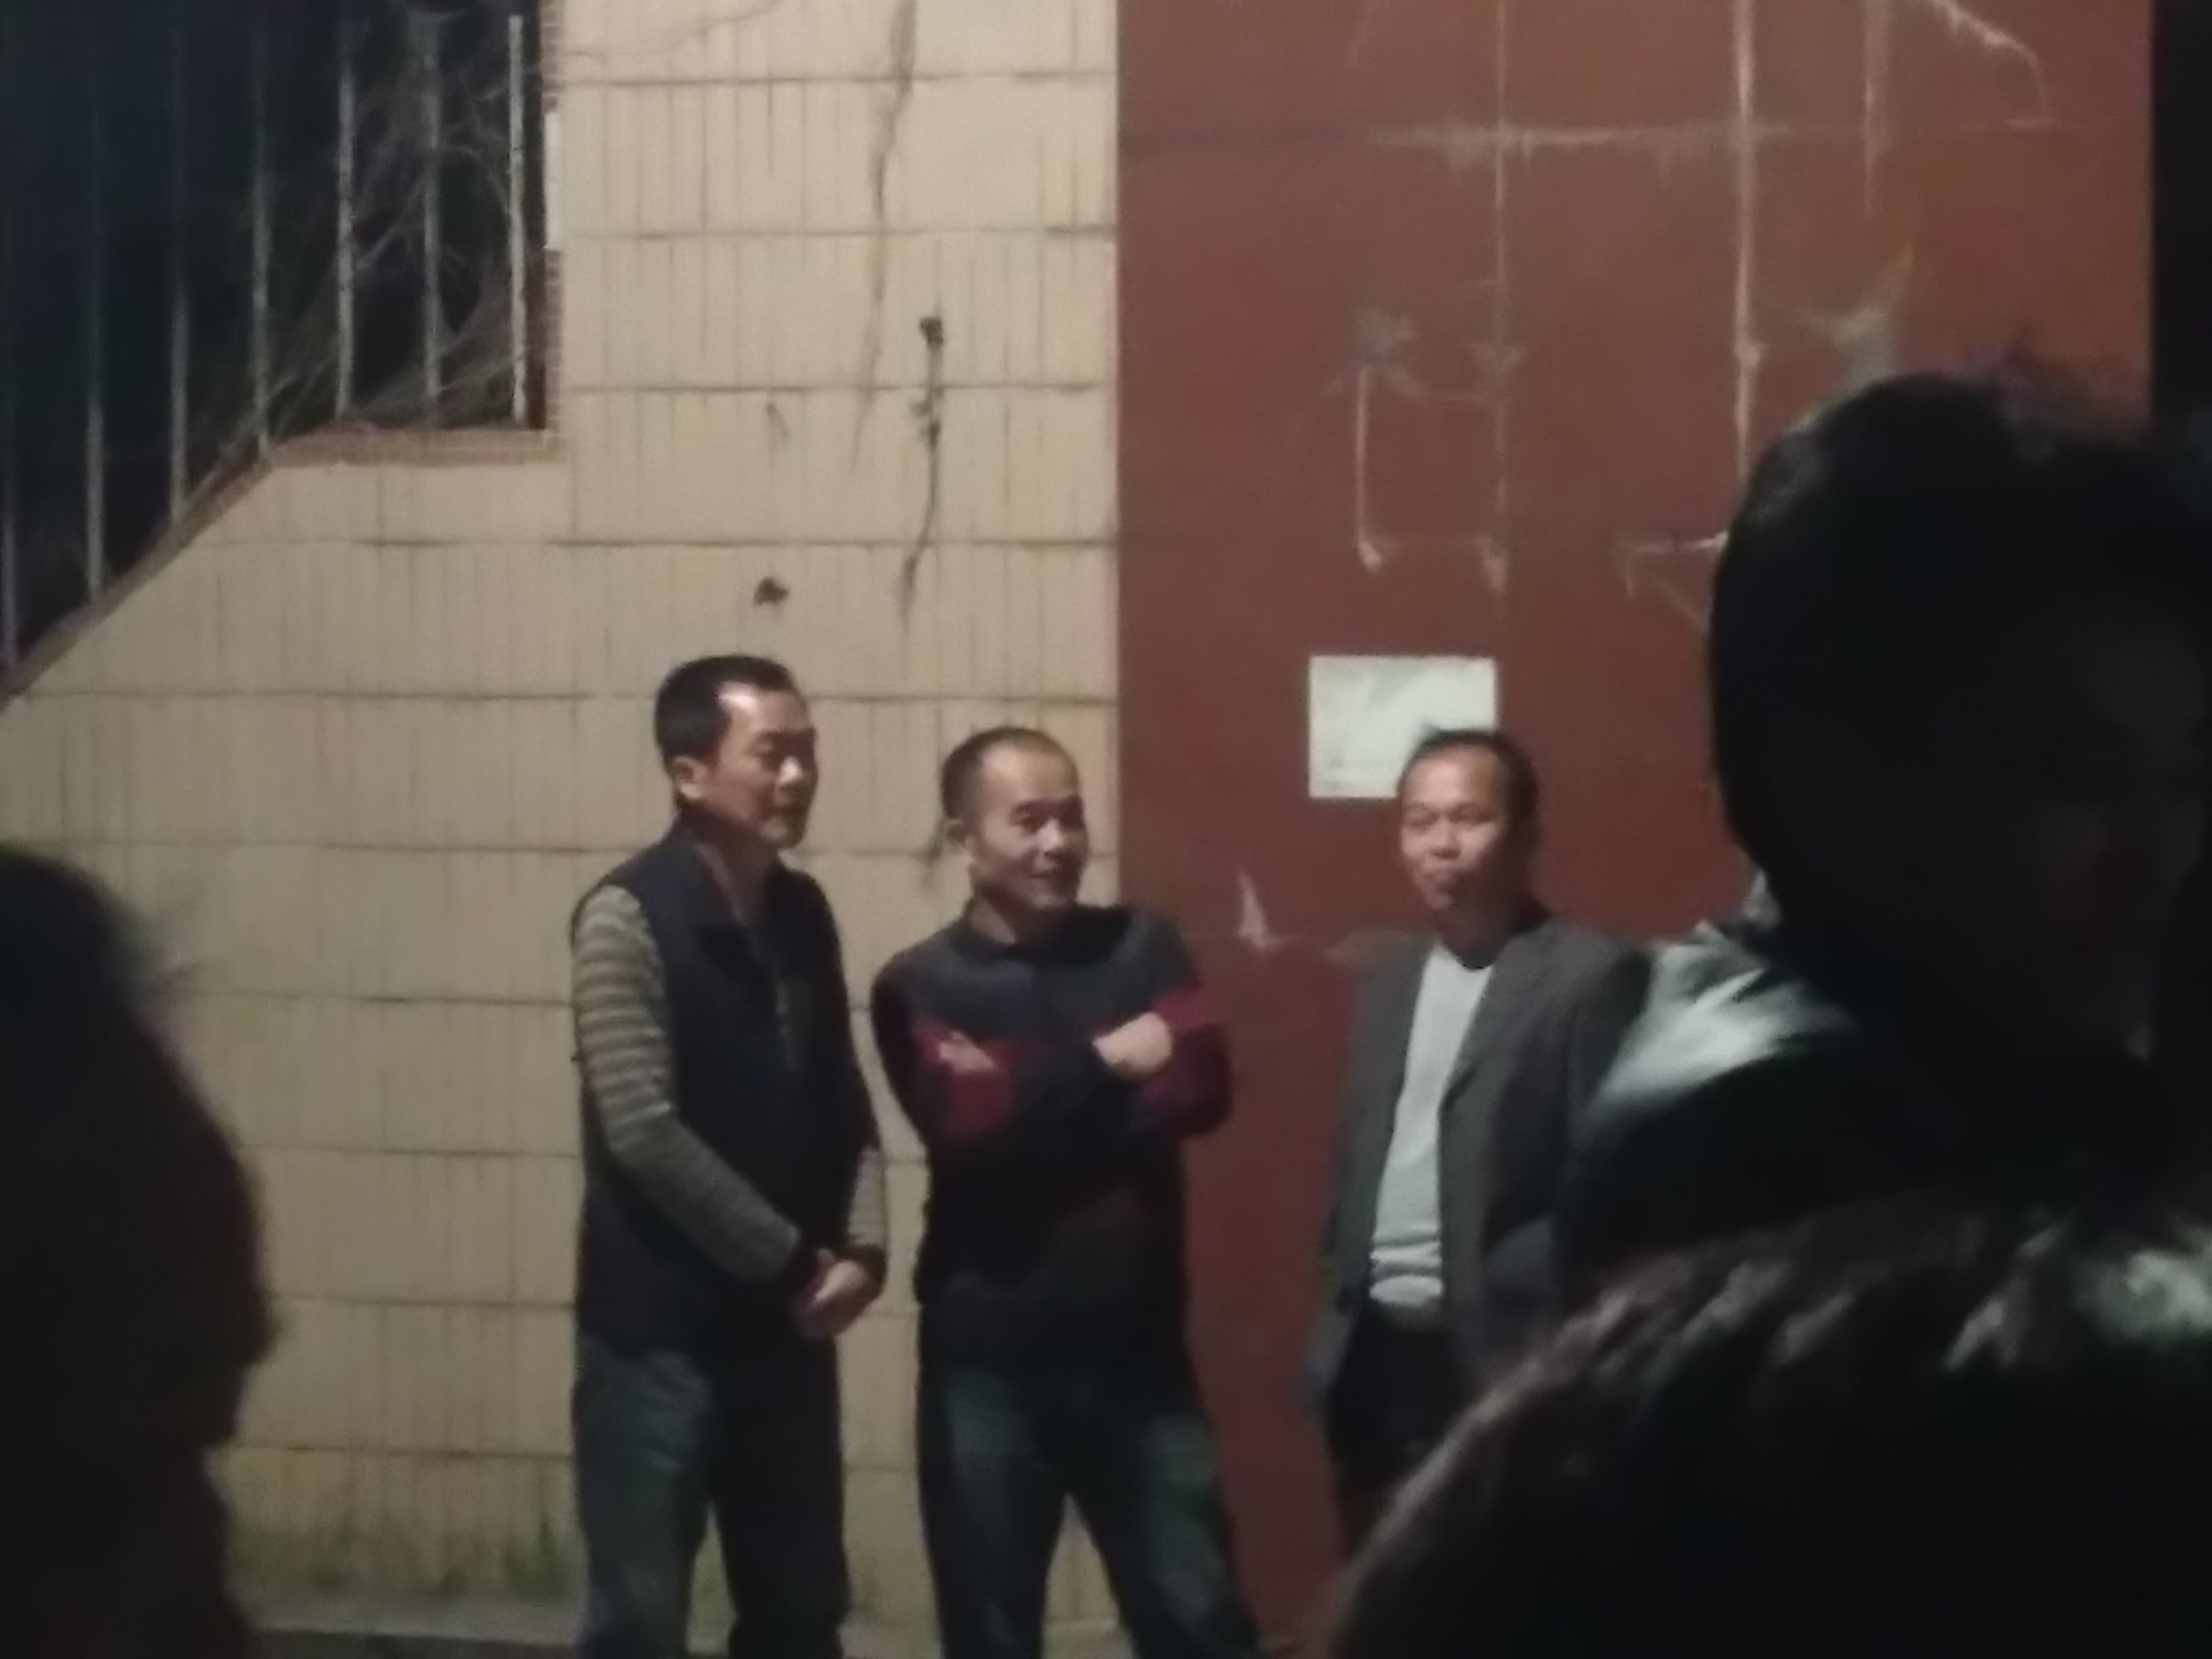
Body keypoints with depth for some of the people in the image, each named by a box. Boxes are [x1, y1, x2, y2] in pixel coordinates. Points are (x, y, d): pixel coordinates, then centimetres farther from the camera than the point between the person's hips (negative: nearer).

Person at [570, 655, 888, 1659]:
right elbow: (644, 1133, -19)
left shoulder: (802, 916, 8)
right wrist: (791, 1262, -14)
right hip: (658, 1331, -7)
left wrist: (859, 1248, -5)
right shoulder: (629, 918, -13)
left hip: (786, 1328, 7)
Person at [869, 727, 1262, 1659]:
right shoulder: (921, 987, 0)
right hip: (990, 1360, -2)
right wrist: (1100, 1064, -10)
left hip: (1137, 1352, 2)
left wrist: (1029, 1094, -14)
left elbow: (1201, 1083, -8)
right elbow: (967, 1124, -17)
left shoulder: (1140, 948, 8)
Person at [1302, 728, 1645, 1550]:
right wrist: (1339, 1294, 9)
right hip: (1375, 1351, 7)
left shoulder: (1591, 975, -8)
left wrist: (1499, 1286, -18)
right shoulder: (1390, 976, 16)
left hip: (1503, 1359, -7)